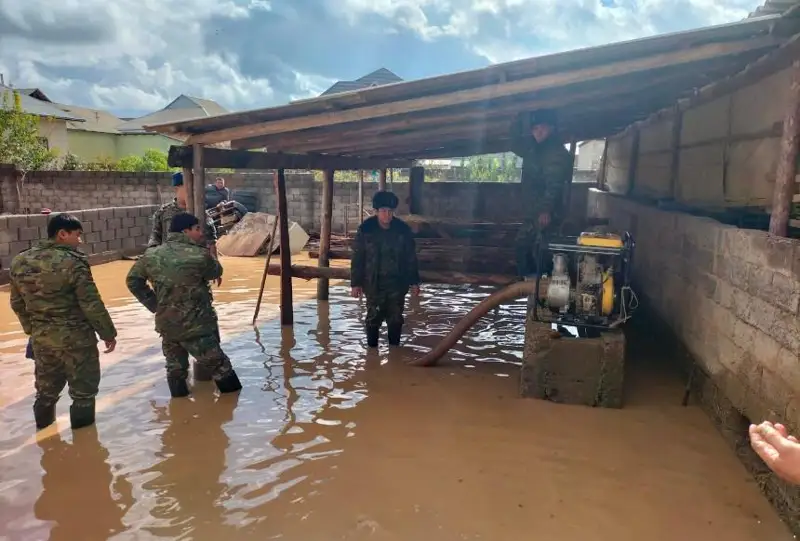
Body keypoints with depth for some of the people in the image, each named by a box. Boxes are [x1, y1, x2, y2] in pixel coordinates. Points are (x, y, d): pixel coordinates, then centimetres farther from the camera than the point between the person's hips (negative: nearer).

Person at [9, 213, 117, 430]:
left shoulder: (20, 261, 3)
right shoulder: (72, 262, -18)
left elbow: (17, 303, 12)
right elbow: (91, 304, -17)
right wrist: (108, 333, -7)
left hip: (40, 336, 7)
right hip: (74, 336, -7)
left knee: (46, 388, 23)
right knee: (83, 388, 9)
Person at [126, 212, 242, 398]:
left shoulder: (151, 255, 2)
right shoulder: (200, 255, -16)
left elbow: (133, 281, 11)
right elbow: (216, 272, 2)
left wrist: (153, 304, 12)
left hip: (166, 324, 6)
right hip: (197, 325, -6)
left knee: (175, 368, 20)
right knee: (219, 366, 6)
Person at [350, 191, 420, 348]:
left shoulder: (403, 229, -3)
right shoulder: (365, 229, -7)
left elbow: (411, 258, 3)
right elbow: (357, 258, -3)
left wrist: (414, 281, 3)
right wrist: (355, 283, -4)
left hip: (397, 282, 2)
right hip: (373, 283, -1)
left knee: (395, 318, 9)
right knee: (374, 317, 4)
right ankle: (372, 347, 19)